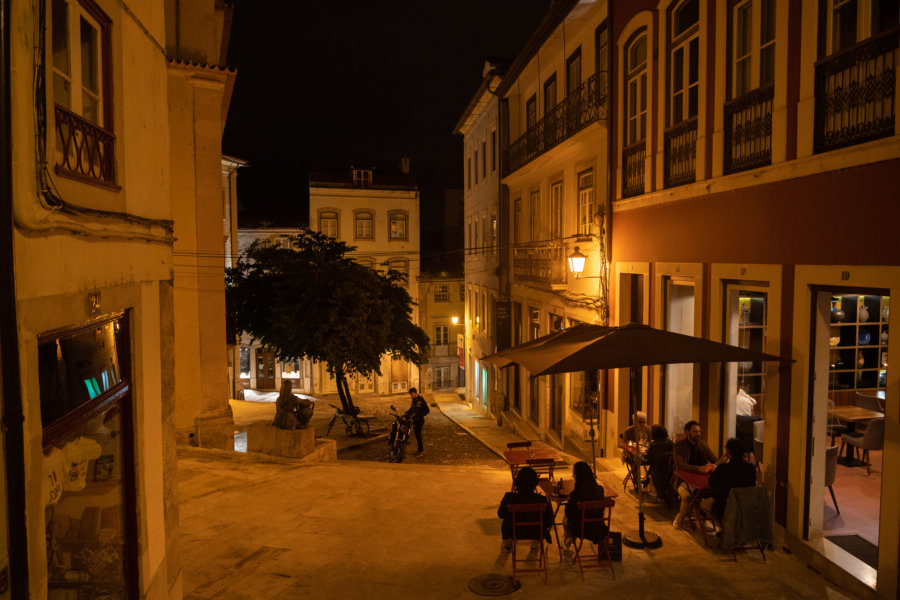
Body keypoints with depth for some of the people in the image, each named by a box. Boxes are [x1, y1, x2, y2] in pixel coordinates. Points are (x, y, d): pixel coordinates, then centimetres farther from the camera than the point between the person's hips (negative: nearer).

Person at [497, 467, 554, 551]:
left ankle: (507, 542, 51)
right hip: (536, 533, 0)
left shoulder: (509, 497, -26)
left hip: (514, 532, 0)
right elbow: (549, 521, -12)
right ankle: (535, 543, 45)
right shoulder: (542, 499, -26)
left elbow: (501, 514, -7)